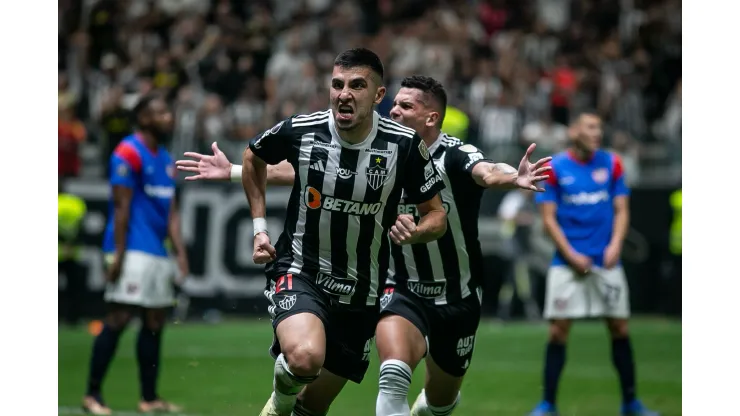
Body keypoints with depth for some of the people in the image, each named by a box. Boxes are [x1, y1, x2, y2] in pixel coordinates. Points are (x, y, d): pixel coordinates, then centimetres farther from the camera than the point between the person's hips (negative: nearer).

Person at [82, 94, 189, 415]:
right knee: (118, 319, -9)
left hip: (157, 253, 9)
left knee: (155, 323, 8)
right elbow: (121, 206, -13)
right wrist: (117, 254, -17)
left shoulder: (165, 159, 17)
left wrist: (180, 252, 12)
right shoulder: (129, 153, -9)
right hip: (133, 252, -9)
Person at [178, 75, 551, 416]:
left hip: (459, 299, -1)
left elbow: (487, 172, -40)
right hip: (403, 291, 1)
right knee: (394, 371, -27)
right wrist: (232, 172, -4)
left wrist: (512, 177, -64)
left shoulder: (456, 157, -18)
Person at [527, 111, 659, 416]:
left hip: (606, 262, 2)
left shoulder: (611, 164, 5)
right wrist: (571, 254, -10)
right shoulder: (554, 168, -2)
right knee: (559, 330, -5)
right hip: (568, 262, -2)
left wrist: (616, 244, -9)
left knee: (619, 329, 3)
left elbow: (621, 210, 7)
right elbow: (548, 217, -2)